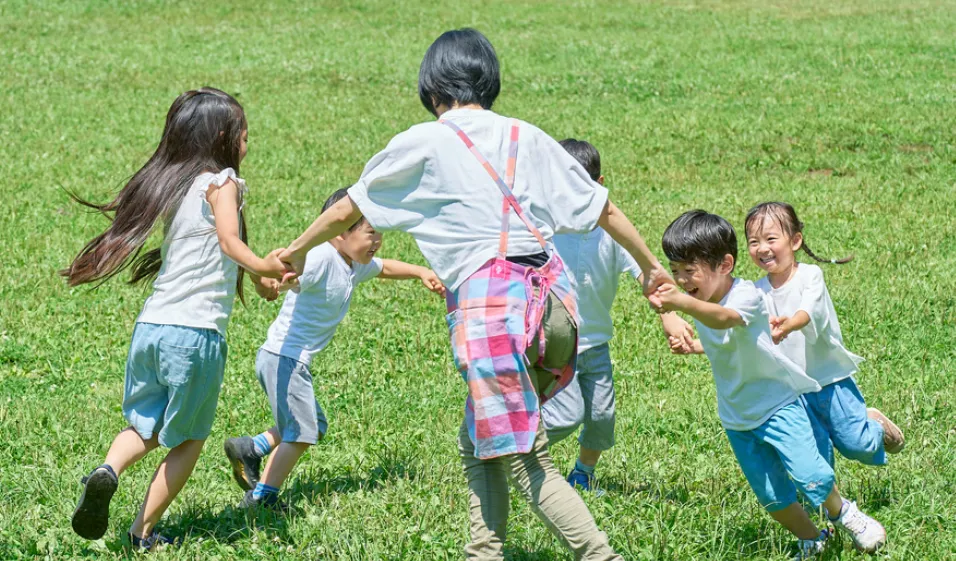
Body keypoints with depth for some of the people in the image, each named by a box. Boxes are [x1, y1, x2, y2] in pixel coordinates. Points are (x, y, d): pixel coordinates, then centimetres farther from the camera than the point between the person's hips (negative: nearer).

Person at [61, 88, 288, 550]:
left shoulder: (172, 186, 18)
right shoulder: (220, 182, -3)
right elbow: (230, 241, -21)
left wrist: (256, 277, 36)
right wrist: (262, 267, -36)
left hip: (150, 325, 6)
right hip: (195, 331, -6)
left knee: (146, 426, 19)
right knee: (188, 439, 12)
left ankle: (108, 470, -12)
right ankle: (144, 533, 12)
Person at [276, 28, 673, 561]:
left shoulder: (424, 143, 5)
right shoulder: (526, 137, 16)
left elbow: (346, 212, 15)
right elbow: (602, 207, 21)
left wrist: (295, 252, 32)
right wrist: (651, 265, 35)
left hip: (492, 302, -6)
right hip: (554, 298, 6)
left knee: (526, 459, -3)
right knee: (478, 443, 19)